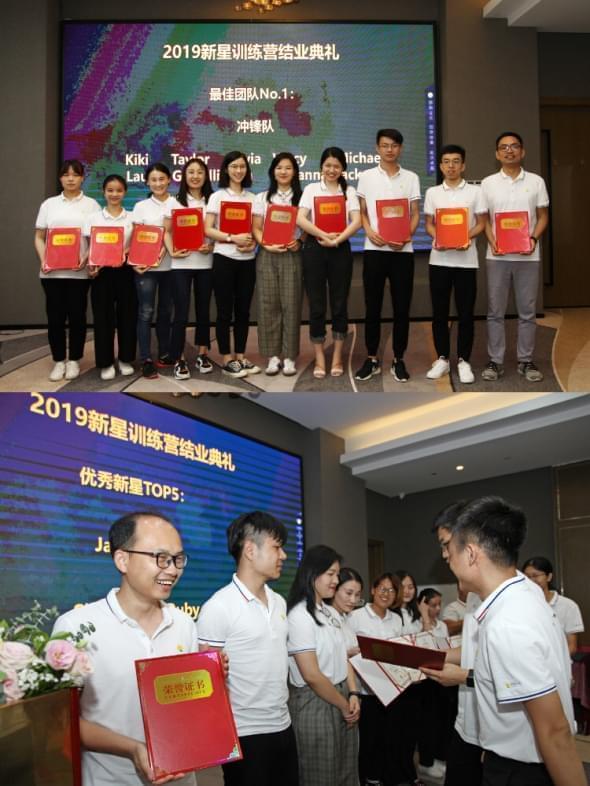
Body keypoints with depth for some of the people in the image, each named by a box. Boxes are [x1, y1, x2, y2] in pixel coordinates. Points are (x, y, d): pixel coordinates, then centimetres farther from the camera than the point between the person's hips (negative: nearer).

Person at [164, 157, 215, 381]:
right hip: (181, 264, -2)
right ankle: (179, 360, 3)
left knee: (203, 310, 10)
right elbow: (166, 231, 5)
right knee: (181, 313, -4)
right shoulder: (175, 202, 3)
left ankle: (202, 355, 23)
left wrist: (211, 246, -11)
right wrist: (171, 251, -11)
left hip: (205, 263, 2)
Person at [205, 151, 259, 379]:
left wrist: (252, 242, -9)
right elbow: (208, 230, -6)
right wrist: (233, 238, -19)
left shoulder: (252, 197, 11)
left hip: (248, 259, 4)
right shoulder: (217, 197, 0)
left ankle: (240, 357, 16)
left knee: (243, 310, 8)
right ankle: (227, 360, 6)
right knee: (225, 311, 0)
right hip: (224, 258, -4)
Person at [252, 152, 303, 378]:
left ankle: (289, 356, 1)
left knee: (290, 304, -4)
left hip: (292, 255, -1)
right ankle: (273, 356, 3)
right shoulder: (262, 198, 12)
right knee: (268, 304, -2)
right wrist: (267, 245, -12)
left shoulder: (302, 198, 9)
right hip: (267, 255, 1)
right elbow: (256, 228, 5)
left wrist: (300, 241, -14)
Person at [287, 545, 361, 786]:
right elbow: (311, 675, -19)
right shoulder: (299, 616, -18)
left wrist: (353, 695, -3)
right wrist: (344, 705, -9)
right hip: (315, 703, -8)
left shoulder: (330, 613, 10)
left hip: (341, 699, 8)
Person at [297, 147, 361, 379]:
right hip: (314, 249, -1)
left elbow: (356, 222, -5)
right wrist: (323, 235, -18)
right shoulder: (311, 189, 6)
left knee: (339, 305, 4)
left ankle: (337, 359, 13)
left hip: (340, 250, 1)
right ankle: (319, 360, 9)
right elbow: (300, 219, -7)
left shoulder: (349, 191, 8)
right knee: (317, 306, 1)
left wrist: (336, 240, -18)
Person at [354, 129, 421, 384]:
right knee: (372, 307, 2)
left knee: (401, 307, 2)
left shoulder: (411, 178, 8)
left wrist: (406, 236, -13)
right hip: (374, 249, 0)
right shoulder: (366, 177, 7)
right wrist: (369, 232, -13)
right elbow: (361, 212, 7)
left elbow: (415, 214, 6)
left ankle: (398, 360, 11)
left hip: (402, 250, 0)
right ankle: (371, 359, 12)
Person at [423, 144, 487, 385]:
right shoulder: (432, 192, 9)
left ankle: (463, 361, 9)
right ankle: (442, 358, 15)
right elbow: (429, 224, 9)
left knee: (465, 313, 1)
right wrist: (436, 238, -12)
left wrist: (468, 237, -17)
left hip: (466, 259, -2)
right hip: (439, 259, 2)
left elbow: (481, 223, 3)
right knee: (439, 312, 5)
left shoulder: (475, 191, 3)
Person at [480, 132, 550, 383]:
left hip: (528, 256, 0)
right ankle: (495, 361, 9)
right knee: (495, 311, 3)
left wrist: (534, 239, -11)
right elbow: (483, 219, 6)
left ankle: (526, 361, 13)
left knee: (527, 312, 5)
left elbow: (543, 216, 7)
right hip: (497, 256, 0)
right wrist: (492, 242, -11)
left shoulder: (536, 181, 5)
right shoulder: (488, 183, 5)